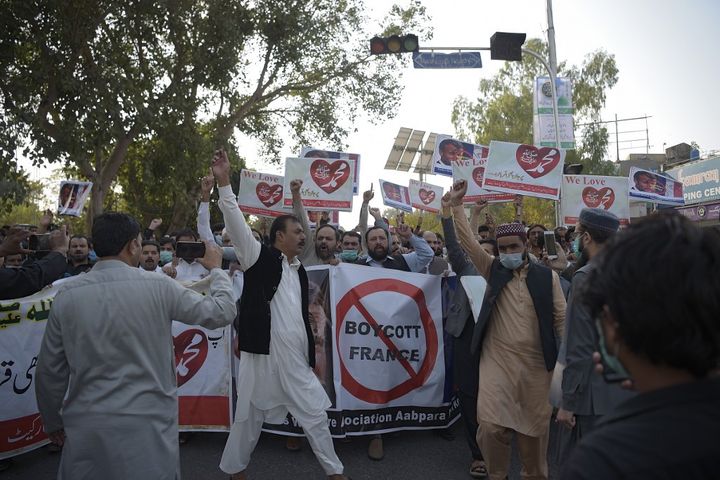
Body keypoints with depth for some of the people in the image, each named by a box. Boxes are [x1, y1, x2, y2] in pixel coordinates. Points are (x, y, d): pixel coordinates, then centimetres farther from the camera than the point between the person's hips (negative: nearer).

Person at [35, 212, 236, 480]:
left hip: (86, 425, 3)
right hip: (148, 423, -2)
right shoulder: (158, 287, -12)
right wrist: (216, 269, 12)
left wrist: (53, 421, 20)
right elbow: (223, 312, -4)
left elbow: (49, 370, 4)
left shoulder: (66, 294, -4)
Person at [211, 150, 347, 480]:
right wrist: (224, 182, -27)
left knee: (315, 414, 12)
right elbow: (236, 224, -18)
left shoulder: (300, 271, 12)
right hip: (262, 356, -6)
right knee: (250, 417, 10)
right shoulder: (260, 258, -5)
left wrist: (312, 354, 20)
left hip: (295, 361, 6)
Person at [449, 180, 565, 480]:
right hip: (497, 360, 0)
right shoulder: (493, 270, 4)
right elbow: (467, 241, -4)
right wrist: (456, 204, -9)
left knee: (535, 426, 12)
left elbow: (561, 319, 3)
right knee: (491, 425, -6)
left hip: (536, 363, 0)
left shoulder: (547, 276, 2)